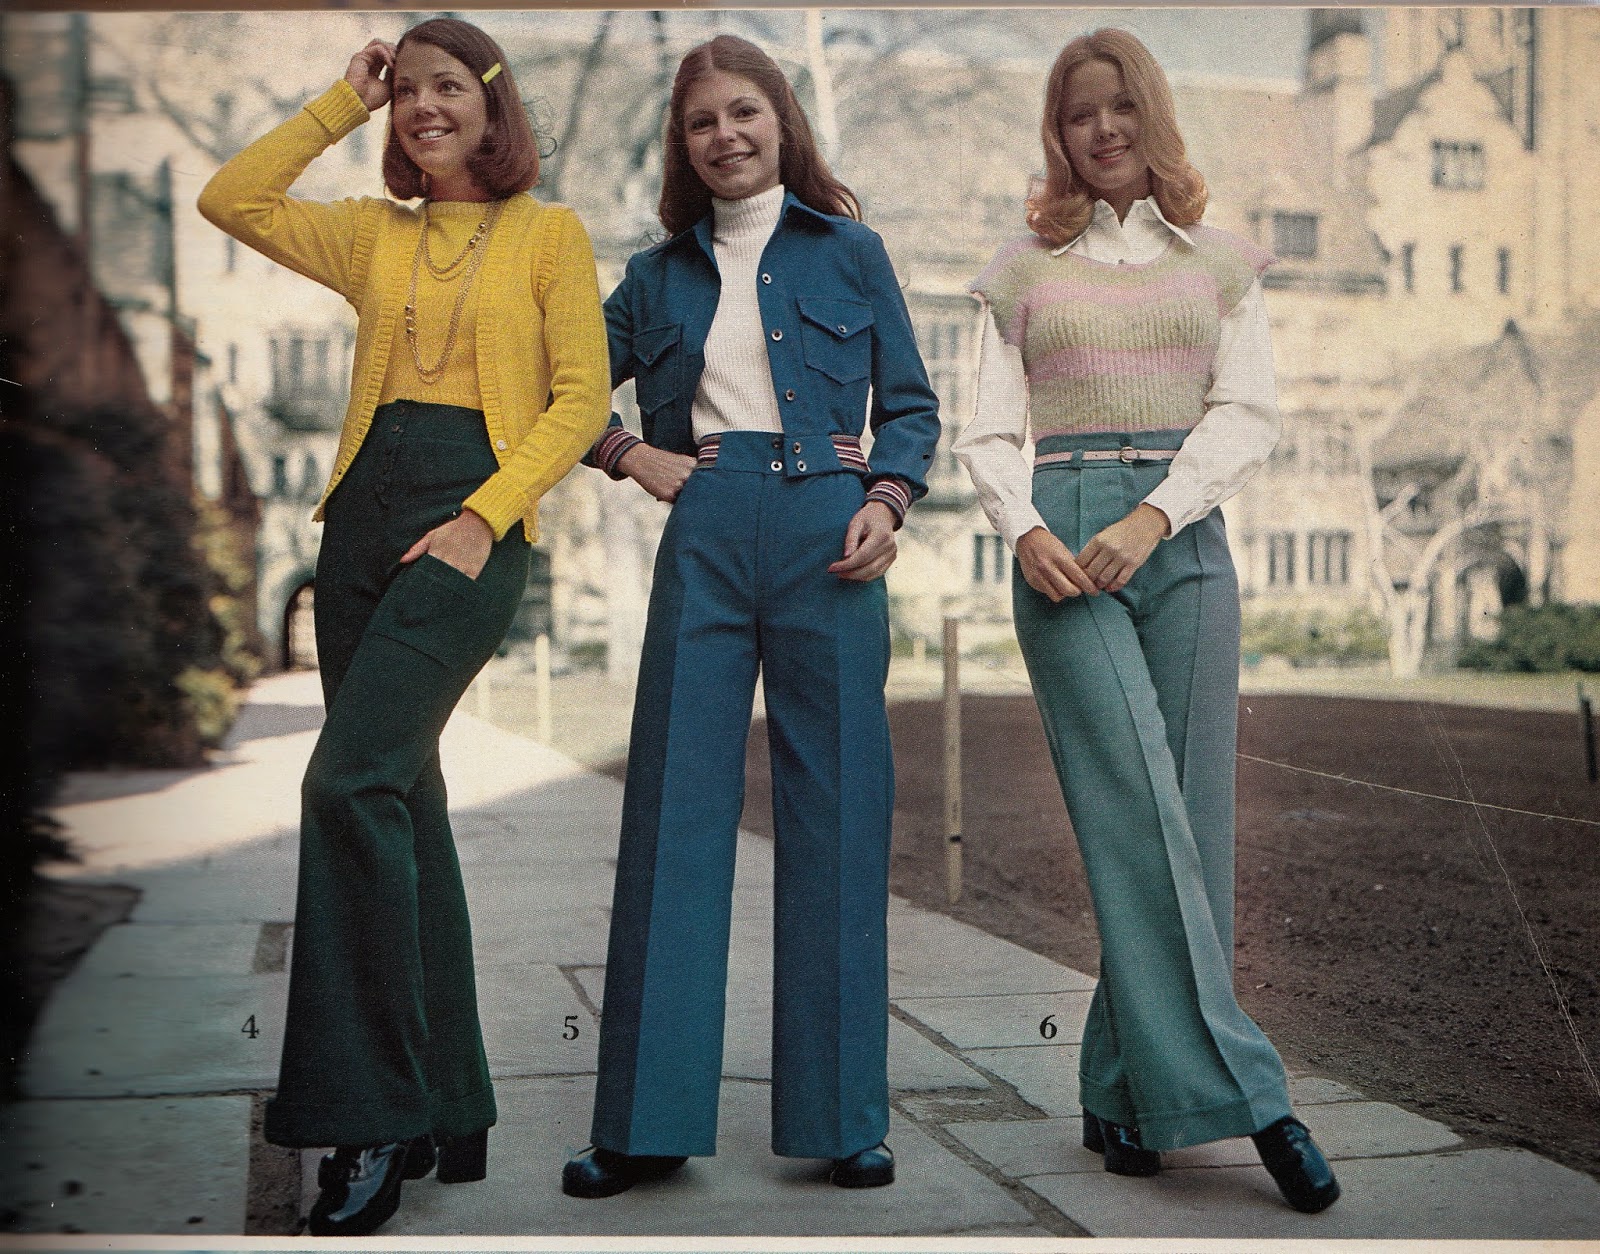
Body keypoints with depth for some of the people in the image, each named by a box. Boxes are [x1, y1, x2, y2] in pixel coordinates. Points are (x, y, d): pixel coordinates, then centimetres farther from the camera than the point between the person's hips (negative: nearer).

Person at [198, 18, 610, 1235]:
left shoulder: (549, 234, 6)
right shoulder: (374, 233, 19)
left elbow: (581, 397, -2)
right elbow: (230, 198, 13)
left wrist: (483, 517, -13)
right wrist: (344, 101, 14)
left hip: (474, 521, -6)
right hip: (366, 510, 6)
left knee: (350, 779, -21)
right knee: (403, 796, 5)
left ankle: (374, 1115, -13)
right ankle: (444, 1110, 14)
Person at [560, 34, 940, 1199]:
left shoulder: (850, 252, 12)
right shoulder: (662, 273, 16)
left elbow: (911, 404, 11)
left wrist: (886, 502, -5)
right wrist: (631, 456, 7)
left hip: (825, 534, -1)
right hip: (704, 536, 2)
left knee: (836, 815, -1)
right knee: (675, 808, -1)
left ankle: (842, 1116, 9)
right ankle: (650, 1119, 7)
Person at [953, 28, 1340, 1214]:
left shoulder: (1220, 260, 15)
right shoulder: (1025, 269, 14)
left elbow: (1250, 414, 4)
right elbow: (990, 430, 8)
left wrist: (1151, 517, -11)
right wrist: (1024, 529, -12)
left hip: (1183, 540, 2)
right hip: (1063, 546, -2)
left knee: (1187, 815, -2)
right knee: (1139, 809, -13)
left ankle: (1130, 1093, 8)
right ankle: (1237, 1089, -13)